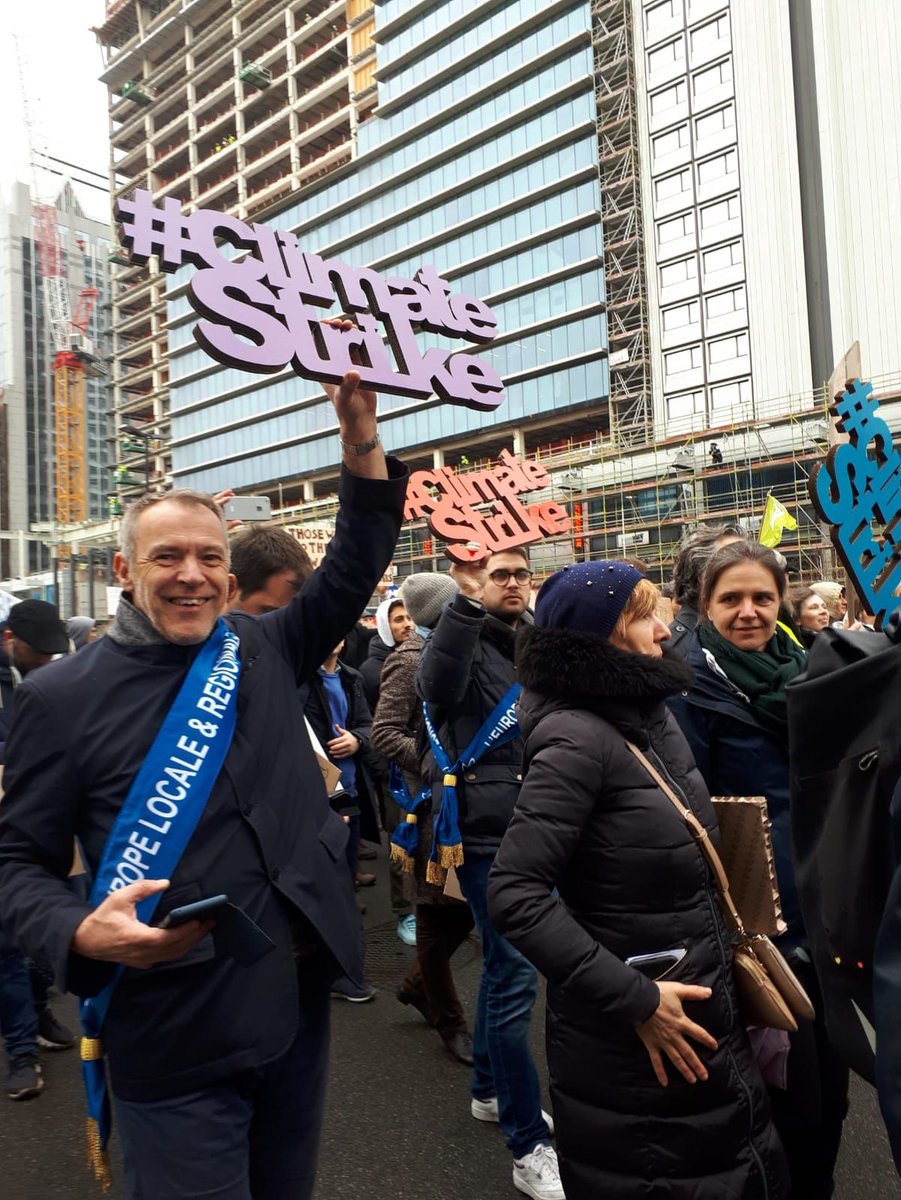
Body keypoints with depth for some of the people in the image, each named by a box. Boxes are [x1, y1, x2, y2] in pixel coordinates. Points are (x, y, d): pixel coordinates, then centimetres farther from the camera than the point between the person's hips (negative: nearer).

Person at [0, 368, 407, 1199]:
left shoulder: (264, 650, 3)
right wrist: (83, 934, -23)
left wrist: (361, 437, -9)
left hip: (297, 999, 5)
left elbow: (355, 565, 2)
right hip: (175, 1031, -4)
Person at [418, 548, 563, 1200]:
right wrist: (466, 601, -44)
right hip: (486, 828, -8)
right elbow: (437, 686, -34)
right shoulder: (462, 639, -10)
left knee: (503, 966, 20)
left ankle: (490, 1089, 38)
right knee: (516, 975, -5)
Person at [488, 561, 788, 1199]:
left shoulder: (654, 717, 3)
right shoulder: (578, 737, -23)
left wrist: (728, 949, 10)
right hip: (633, 1043, -8)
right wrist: (633, 999, -24)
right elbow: (514, 895, -26)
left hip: (704, 1012, 8)